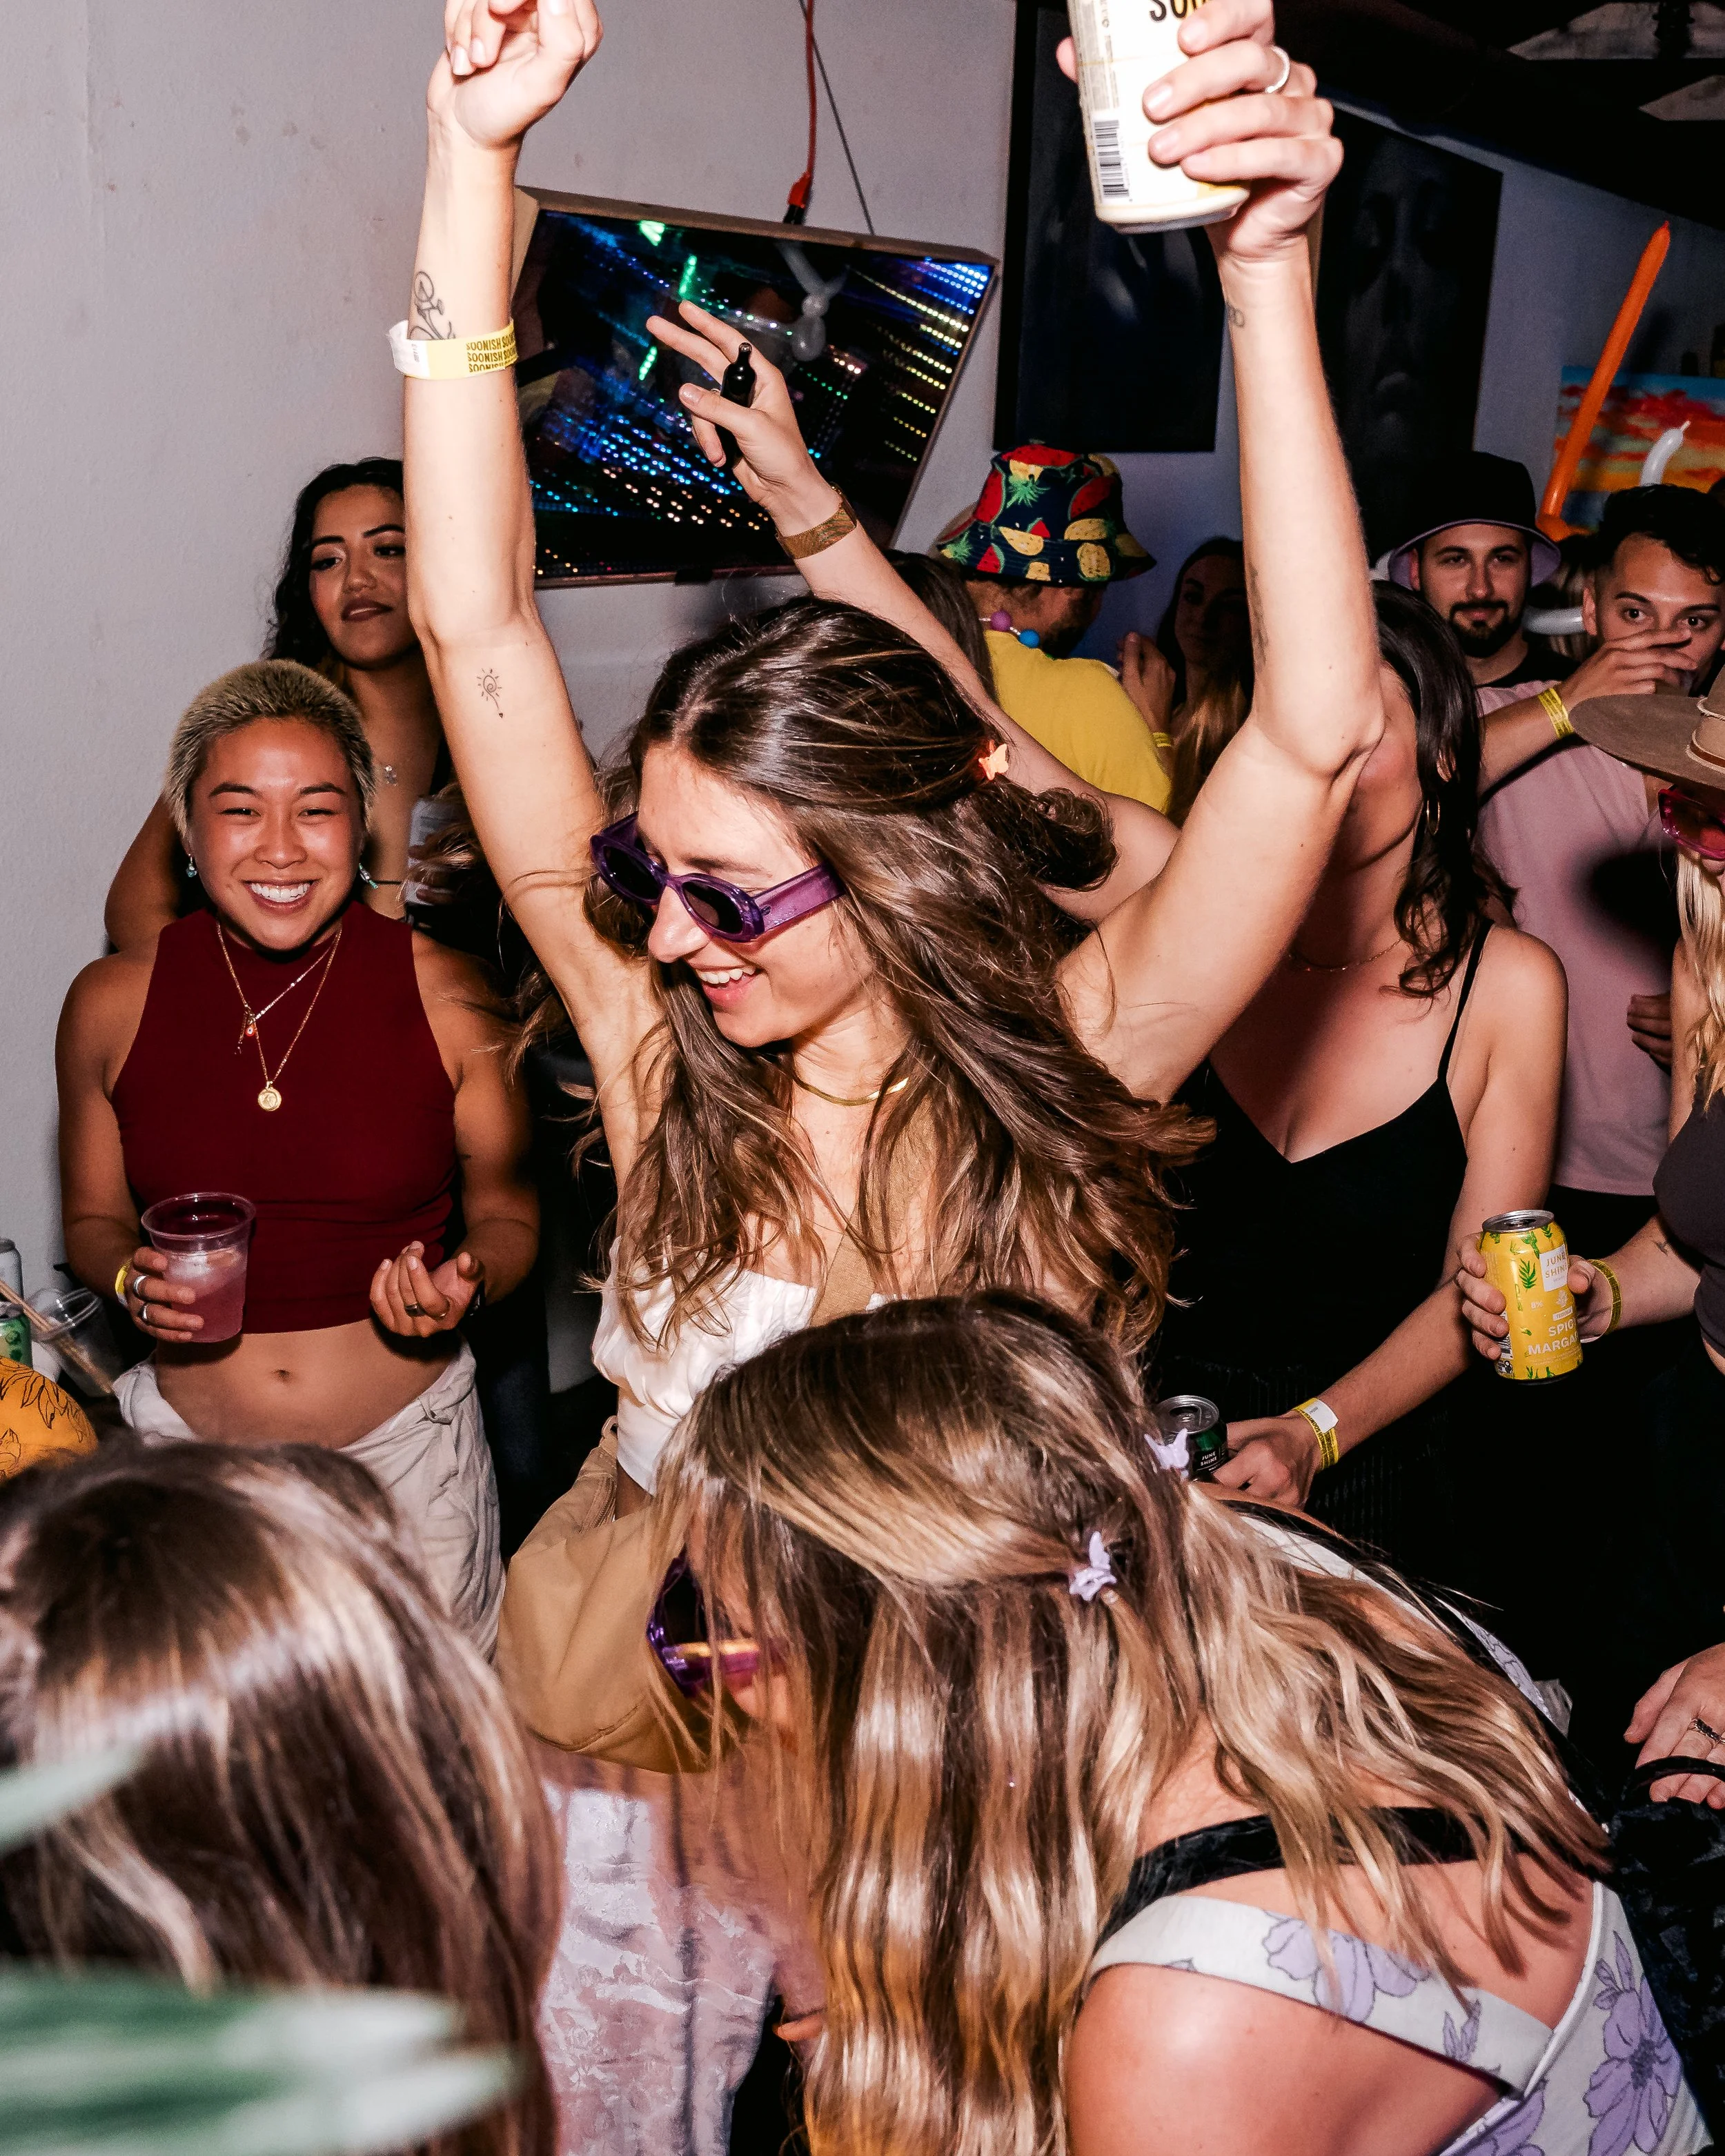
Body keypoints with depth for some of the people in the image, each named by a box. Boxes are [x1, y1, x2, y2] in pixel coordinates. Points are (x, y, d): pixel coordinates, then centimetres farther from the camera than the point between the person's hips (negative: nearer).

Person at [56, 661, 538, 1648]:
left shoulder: (449, 997, -9)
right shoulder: (111, 1004, -4)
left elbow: (508, 1214, 3)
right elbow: (94, 1218, 10)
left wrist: (464, 1282, -18)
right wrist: (133, 1278, -11)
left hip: (408, 1452, -1)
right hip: (191, 1447, 1)